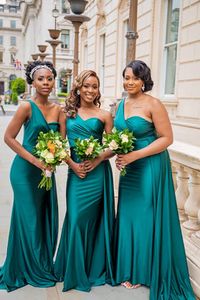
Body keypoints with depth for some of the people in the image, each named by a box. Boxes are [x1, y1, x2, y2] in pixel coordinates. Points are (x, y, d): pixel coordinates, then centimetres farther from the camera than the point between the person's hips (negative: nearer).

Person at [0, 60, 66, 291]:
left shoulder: (57, 109, 5)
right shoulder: (27, 107, -11)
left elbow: (61, 140, 0)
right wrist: (34, 160, -16)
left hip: (46, 170, 6)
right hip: (26, 170, -6)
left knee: (48, 218, 12)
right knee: (29, 218, 5)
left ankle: (44, 265, 33)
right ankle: (29, 270, 25)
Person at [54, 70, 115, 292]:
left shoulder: (104, 115, 4)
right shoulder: (68, 112, 6)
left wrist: (98, 159, -13)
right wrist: (72, 164, -9)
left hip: (97, 172, -1)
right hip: (75, 171, 1)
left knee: (91, 218, 3)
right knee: (75, 218, 2)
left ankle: (94, 268, 24)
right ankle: (75, 270, 22)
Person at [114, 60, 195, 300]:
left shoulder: (153, 104, -13)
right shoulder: (122, 104, 8)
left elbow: (166, 138, -16)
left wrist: (135, 155, -21)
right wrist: (117, 153, -2)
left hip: (150, 168, -7)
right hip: (129, 169, 7)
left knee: (147, 219, 4)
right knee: (128, 217, 14)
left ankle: (147, 272, 23)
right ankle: (130, 269, 31)